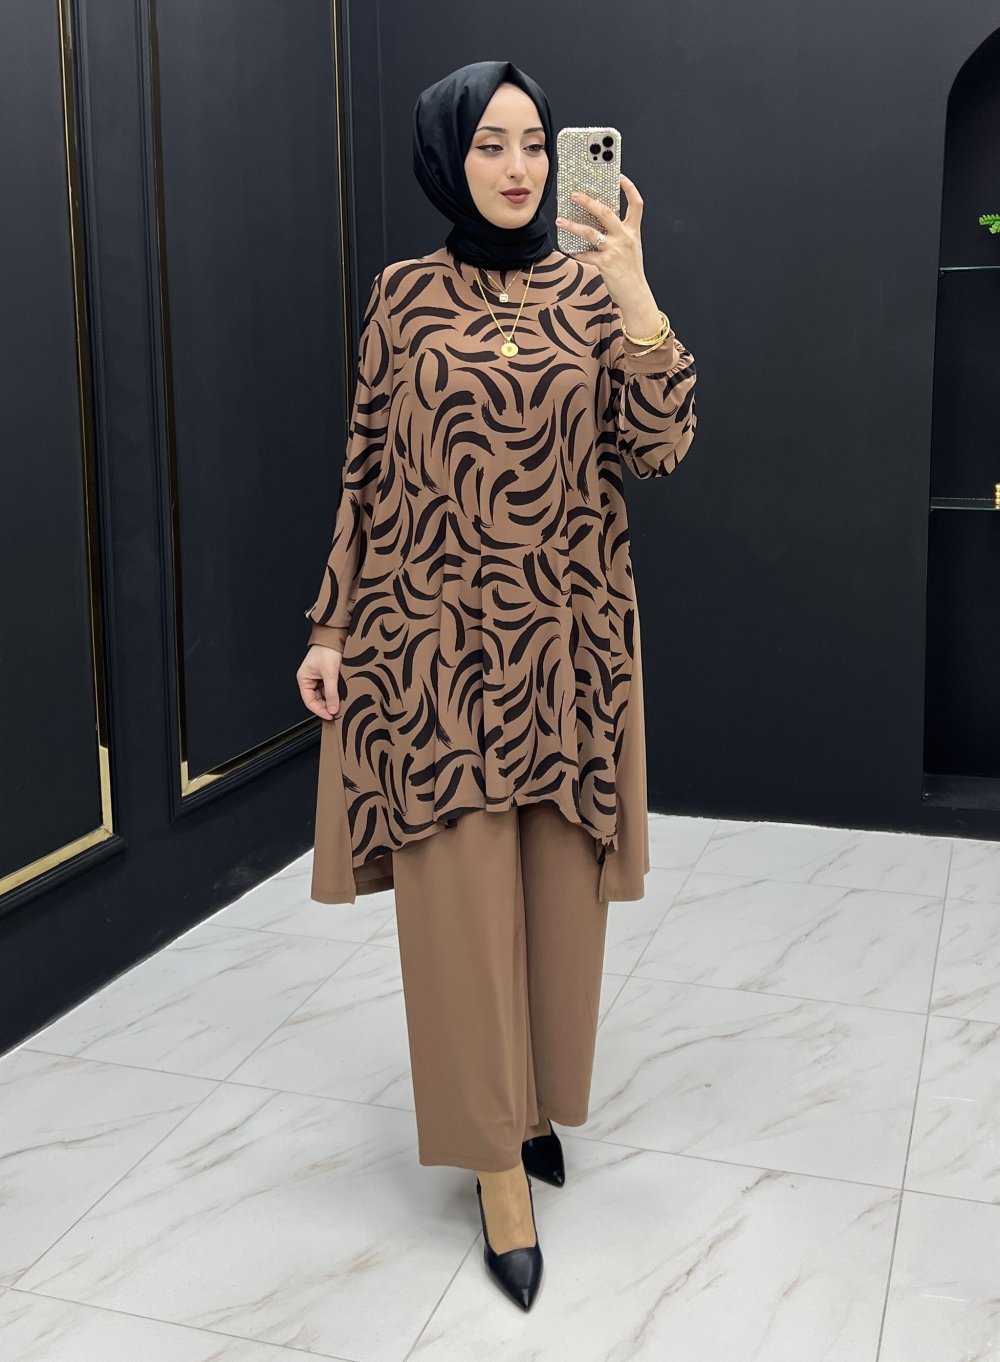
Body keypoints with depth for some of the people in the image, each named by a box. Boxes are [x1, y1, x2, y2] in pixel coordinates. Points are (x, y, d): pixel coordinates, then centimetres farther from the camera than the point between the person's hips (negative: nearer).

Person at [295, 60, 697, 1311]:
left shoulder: (592, 288, 4)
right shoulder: (404, 295, 3)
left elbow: (657, 451, -5)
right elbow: (369, 471, 4)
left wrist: (637, 297, -16)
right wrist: (332, 630, 1)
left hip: (570, 643, 2)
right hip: (437, 641, -1)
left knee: (558, 885, 9)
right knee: (461, 893, 0)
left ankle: (535, 1097, 33)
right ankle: (497, 1156, 15)